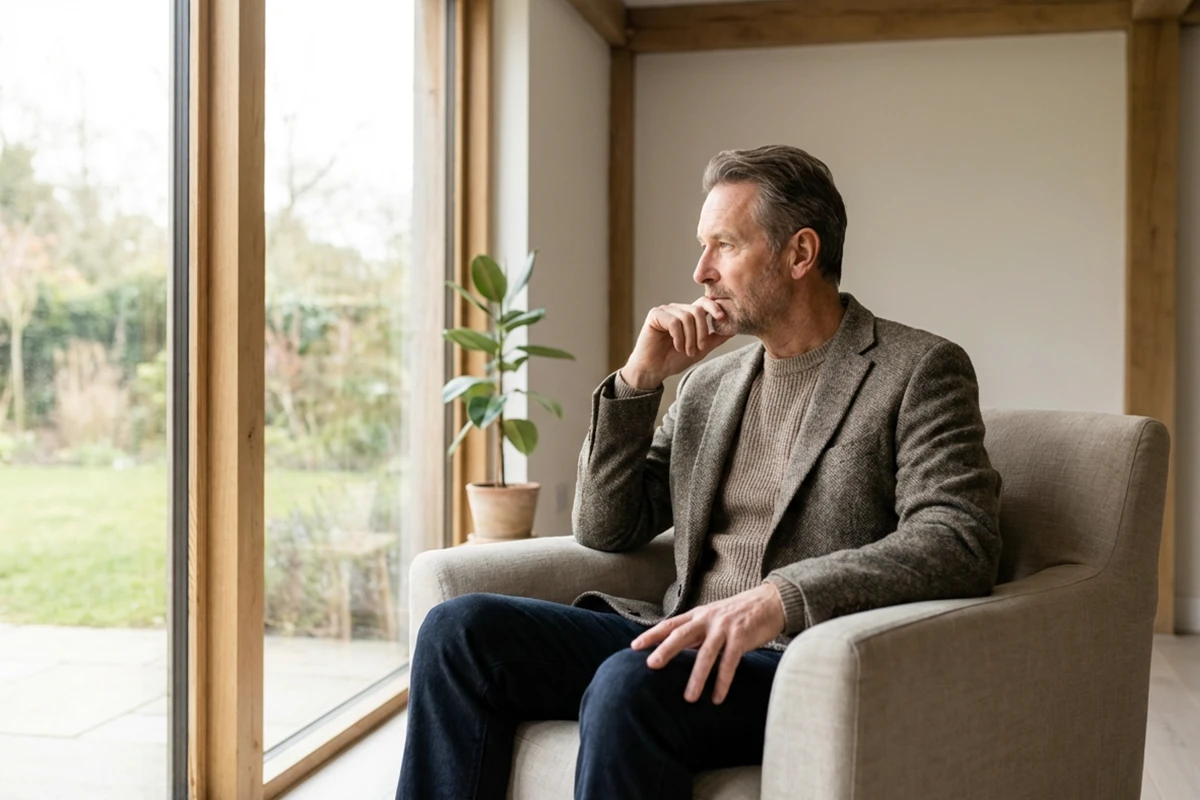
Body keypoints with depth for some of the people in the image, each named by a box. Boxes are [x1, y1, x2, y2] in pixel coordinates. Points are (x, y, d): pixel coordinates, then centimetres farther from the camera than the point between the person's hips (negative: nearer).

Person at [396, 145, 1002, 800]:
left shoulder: (920, 371, -1)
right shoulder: (708, 383, 17)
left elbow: (962, 543, -16)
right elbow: (602, 531, 15)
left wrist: (778, 598, -28)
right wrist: (639, 379, 3)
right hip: (690, 643, 6)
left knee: (631, 684, -35)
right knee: (460, 629, -12)